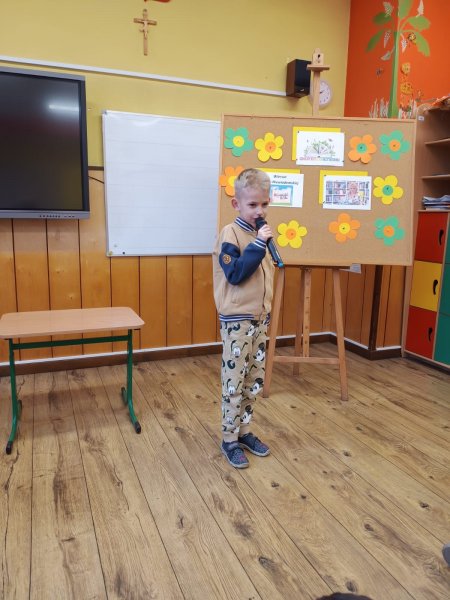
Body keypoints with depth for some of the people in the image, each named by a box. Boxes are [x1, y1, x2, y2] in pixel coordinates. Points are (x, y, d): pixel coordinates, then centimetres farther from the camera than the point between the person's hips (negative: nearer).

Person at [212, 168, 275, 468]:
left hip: (259, 319, 8)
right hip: (237, 320, -7)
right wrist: (258, 245, -25)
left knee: (255, 380, 14)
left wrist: (267, 310, 17)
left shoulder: (261, 233, 10)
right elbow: (235, 274, -22)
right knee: (234, 382, 2)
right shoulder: (230, 234, -12)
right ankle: (230, 440, 17)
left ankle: (244, 431, 30)